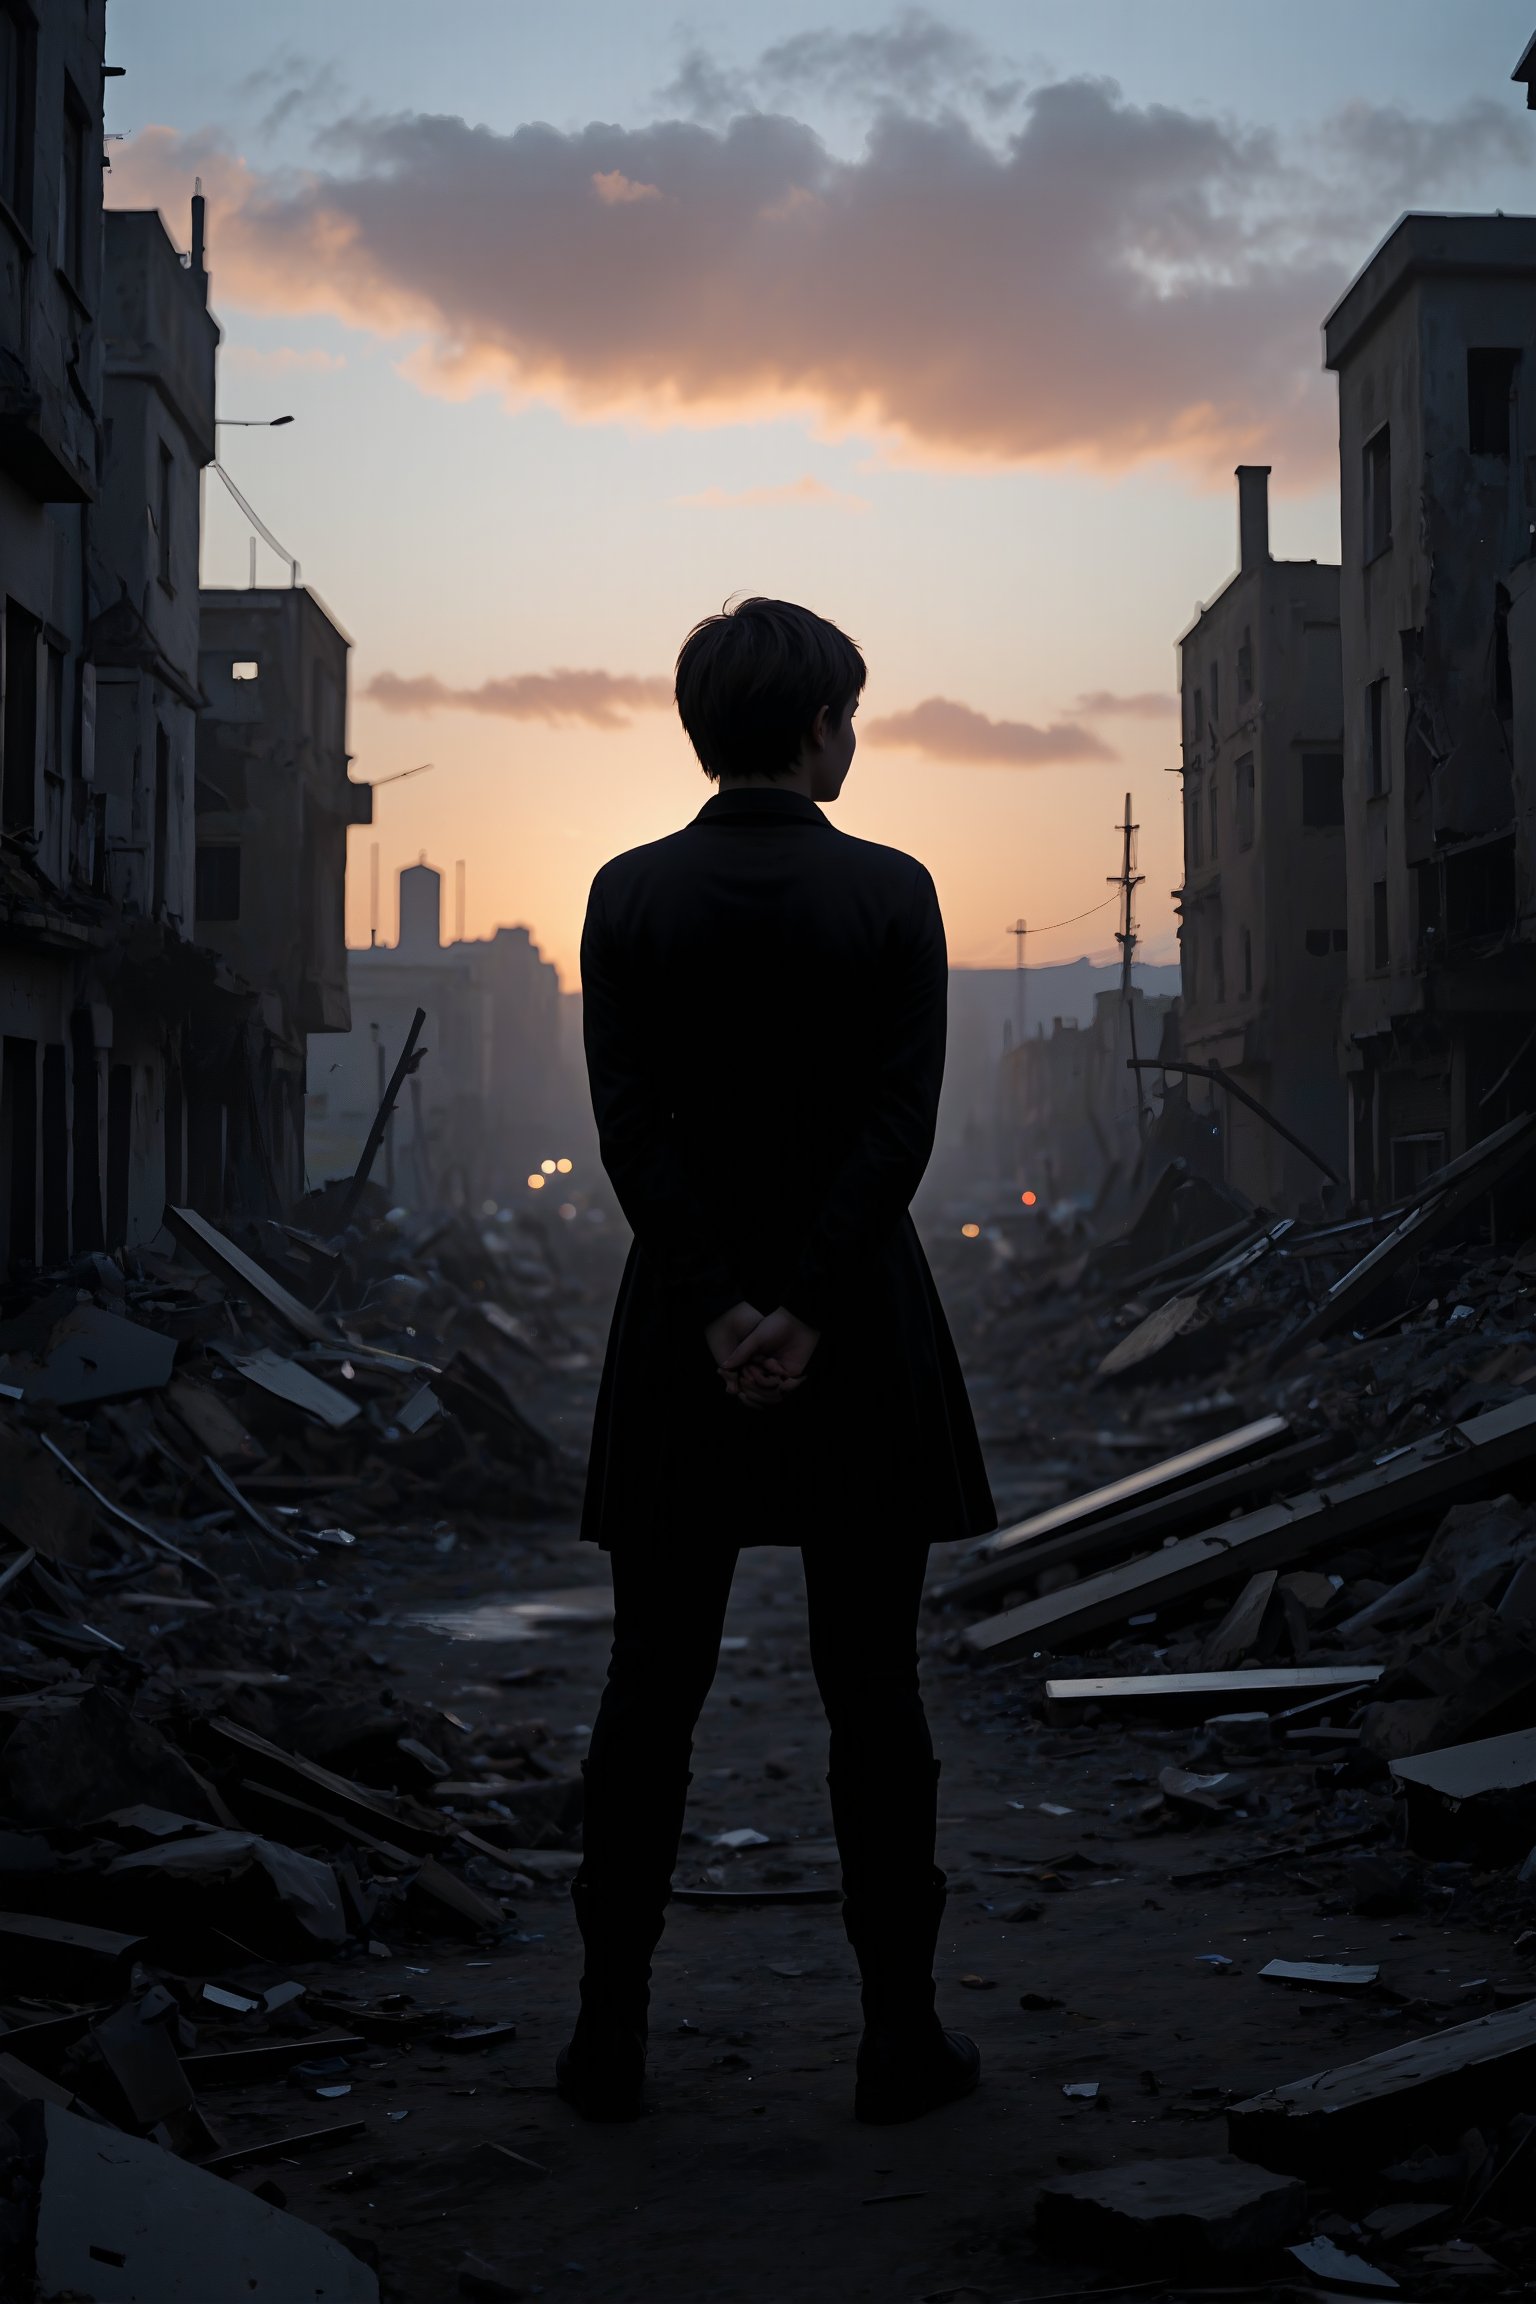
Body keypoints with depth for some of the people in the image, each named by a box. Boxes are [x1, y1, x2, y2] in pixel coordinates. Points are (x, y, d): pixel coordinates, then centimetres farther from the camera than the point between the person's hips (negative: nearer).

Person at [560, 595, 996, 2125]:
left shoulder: (630, 894, 0)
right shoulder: (891, 893, -4)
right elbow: (901, 1123, -11)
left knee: (650, 1691, 8)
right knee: (872, 1695, 6)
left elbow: (630, 1125, -7)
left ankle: (610, 2039, 11)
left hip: (683, 1331, 1)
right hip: (860, 1335, -1)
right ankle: (899, 2037, 12)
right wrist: (804, 1312, -13)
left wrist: (718, 1310, -9)